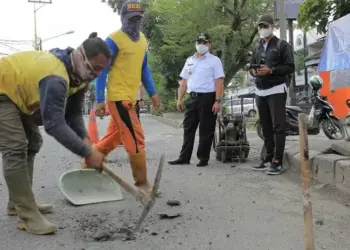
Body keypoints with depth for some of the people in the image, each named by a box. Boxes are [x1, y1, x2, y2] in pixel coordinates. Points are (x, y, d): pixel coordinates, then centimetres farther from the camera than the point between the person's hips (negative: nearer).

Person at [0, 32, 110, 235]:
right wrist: (87, 152, -38)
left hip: (18, 92, 11)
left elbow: (73, 112, -3)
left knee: (32, 142, 14)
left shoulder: (79, 73, -7)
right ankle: (28, 216, -14)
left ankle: (18, 202, 23)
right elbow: (54, 124, -40)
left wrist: (84, 138, -20)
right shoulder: (55, 77, -37)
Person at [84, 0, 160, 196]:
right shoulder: (114, 40, -11)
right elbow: (102, 70, -11)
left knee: (112, 139, 16)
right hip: (118, 97, -8)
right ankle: (142, 183, 5)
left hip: (130, 98, 8)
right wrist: (100, 100, -15)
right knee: (136, 140, -6)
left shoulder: (142, 40, 13)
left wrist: (152, 92, 16)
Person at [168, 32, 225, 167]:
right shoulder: (189, 61, 15)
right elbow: (184, 81, 16)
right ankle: (184, 157, 13)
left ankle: (203, 158, 10)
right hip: (193, 98, 6)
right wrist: (180, 99, 9)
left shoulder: (214, 60, -2)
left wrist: (218, 101, -17)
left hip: (207, 98, -6)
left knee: (205, 130, 1)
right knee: (188, 128, 7)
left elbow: (219, 82, -9)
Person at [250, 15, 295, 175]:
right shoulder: (258, 48, 20)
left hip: (276, 90, -6)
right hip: (260, 92, 6)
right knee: (266, 128, 6)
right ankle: (269, 159, 11)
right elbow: (251, 65, 23)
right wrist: (253, 71, -2)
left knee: (278, 127, -10)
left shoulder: (282, 45, 1)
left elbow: (290, 67, -7)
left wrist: (271, 70, -19)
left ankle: (277, 162, -11)